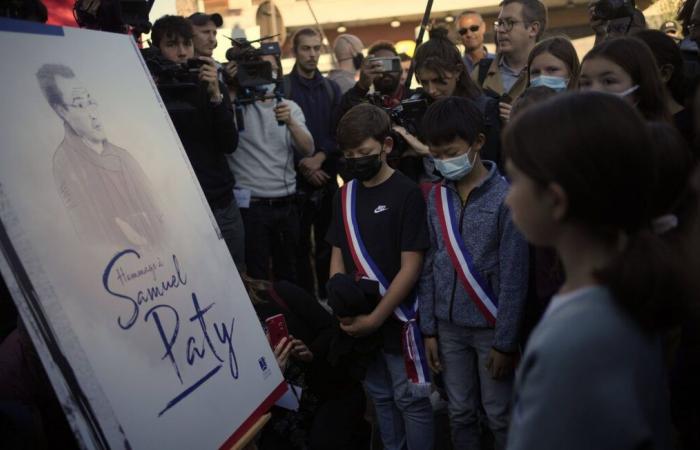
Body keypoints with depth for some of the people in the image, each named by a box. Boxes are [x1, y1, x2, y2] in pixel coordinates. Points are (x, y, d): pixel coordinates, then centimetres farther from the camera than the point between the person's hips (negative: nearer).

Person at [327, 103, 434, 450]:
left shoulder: (406, 194, -13)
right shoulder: (345, 195, 6)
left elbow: (411, 266, -15)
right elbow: (338, 254, 9)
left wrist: (376, 317, -17)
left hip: (397, 317, -6)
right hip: (359, 320, 6)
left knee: (410, 400, 6)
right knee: (380, 397, 19)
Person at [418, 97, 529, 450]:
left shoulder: (506, 198, -14)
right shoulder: (436, 197, 3)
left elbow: (513, 277, -13)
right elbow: (430, 265, 7)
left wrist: (505, 341, -12)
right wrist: (429, 329, 5)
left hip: (490, 326, -4)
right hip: (449, 325, 5)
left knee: (499, 417, 8)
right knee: (460, 414, 16)